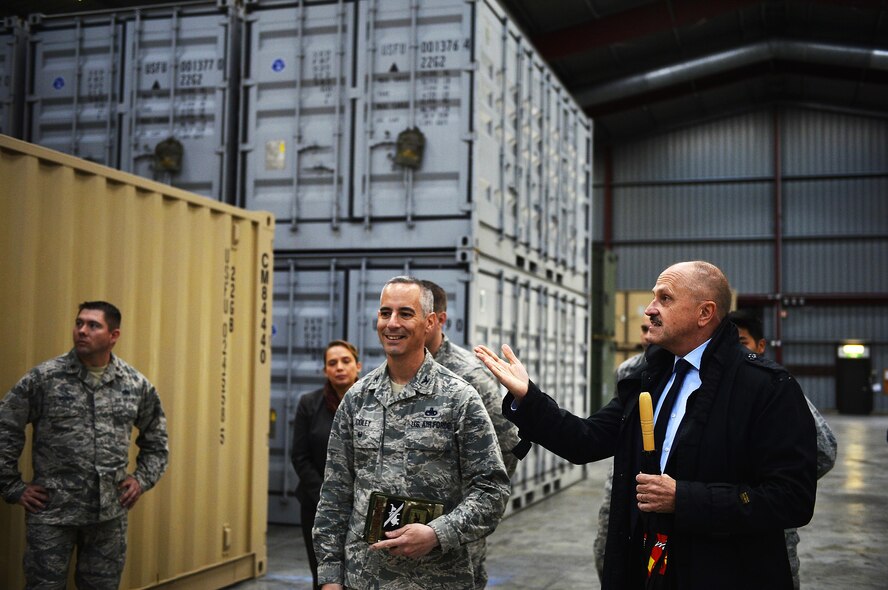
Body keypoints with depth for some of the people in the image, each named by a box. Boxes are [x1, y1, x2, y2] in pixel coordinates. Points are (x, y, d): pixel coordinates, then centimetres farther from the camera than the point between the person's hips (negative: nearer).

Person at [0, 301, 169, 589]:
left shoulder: (136, 384, 3)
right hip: (51, 511, -2)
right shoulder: (42, 378, -6)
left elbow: (156, 439, 17)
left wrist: (142, 479, 6)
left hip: (110, 513, 3)